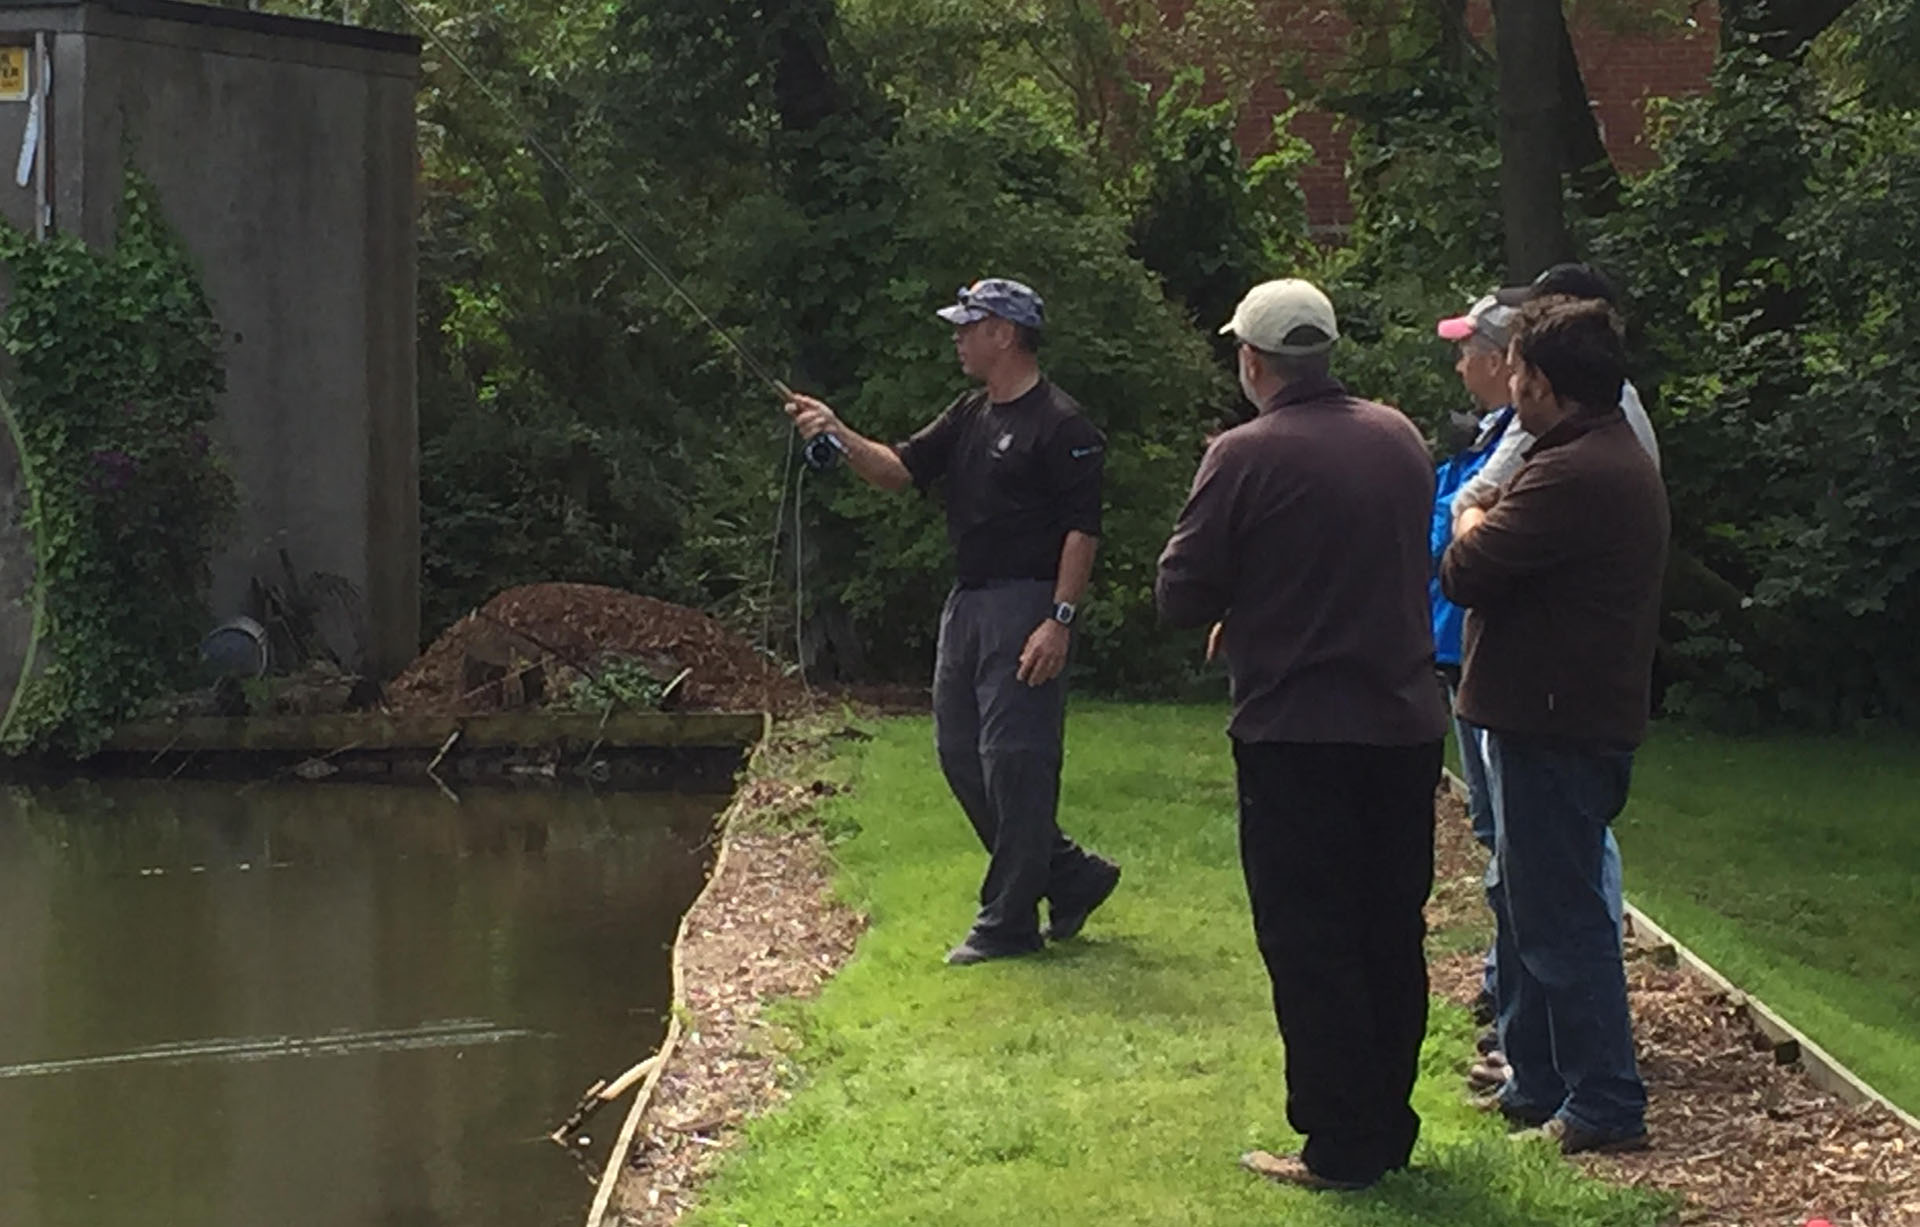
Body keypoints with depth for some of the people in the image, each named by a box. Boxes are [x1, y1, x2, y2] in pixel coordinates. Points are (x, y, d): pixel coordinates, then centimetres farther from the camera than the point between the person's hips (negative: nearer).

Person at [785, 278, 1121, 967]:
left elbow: (1082, 529, -15)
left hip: (1023, 606, -10)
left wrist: (1060, 620, -21)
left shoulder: (1060, 426, -12)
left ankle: (1009, 922, 0)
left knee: (1013, 761, -7)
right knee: (959, 754, 11)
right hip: (966, 601, 10)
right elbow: (902, 471, 13)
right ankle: (1071, 877, 22)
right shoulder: (969, 415, 16)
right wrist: (840, 436, -3)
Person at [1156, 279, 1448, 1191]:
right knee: (1392, 934, 15)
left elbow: (1181, 596, -11)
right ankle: (1390, 1126, 23)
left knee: (1310, 943, 2)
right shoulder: (1400, 439, 5)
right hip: (1405, 723, 6)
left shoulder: (1246, 456, -14)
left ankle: (1340, 1146, 4)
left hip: (1296, 732, -6)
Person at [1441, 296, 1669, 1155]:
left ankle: (1605, 1106, 1)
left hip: (1554, 729, -11)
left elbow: (1464, 573, -21)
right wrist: (1491, 529, 1)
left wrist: (1470, 526, -2)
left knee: (1558, 919, -4)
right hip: (1576, 718, 11)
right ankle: (1537, 1082, 28)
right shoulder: (1621, 460, 14)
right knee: (1528, 906, 19)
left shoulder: (1573, 474, -23)